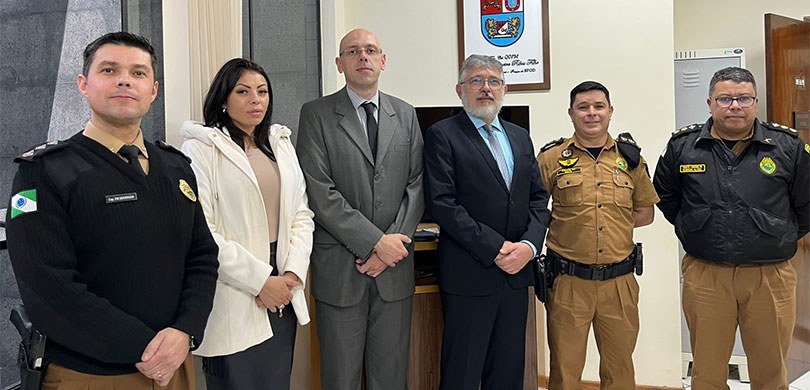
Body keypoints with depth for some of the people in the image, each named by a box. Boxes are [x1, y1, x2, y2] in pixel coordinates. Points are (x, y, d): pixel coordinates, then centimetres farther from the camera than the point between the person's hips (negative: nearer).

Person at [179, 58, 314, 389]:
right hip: (234, 303, -6)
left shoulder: (281, 143, 14)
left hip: (283, 295, 6)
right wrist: (260, 280, -14)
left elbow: (301, 214, 12)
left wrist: (293, 272, -3)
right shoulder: (201, 148, -7)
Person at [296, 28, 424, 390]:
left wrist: (394, 241, -9)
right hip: (340, 266, -3)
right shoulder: (316, 114, -2)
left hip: (394, 266, 3)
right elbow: (319, 192, -11)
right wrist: (375, 241, -15)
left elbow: (416, 183, 5)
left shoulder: (405, 114, 10)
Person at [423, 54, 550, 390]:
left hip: (516, 273, 6)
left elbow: (538, 197, 13)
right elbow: (441, 203, -13)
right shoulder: (442, 135, -3)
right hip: (470, 274, -5)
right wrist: (495, 248, -16)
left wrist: (529, 244, -6)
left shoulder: (520, 137, 16)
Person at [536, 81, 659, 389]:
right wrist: (565, 223, -8)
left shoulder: (630, 156, 8)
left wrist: (611, 222, 3)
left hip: (619, 280, 3)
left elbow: (645, 213, 15)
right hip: (569, 280, -2)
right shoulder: (551, 158, 0)